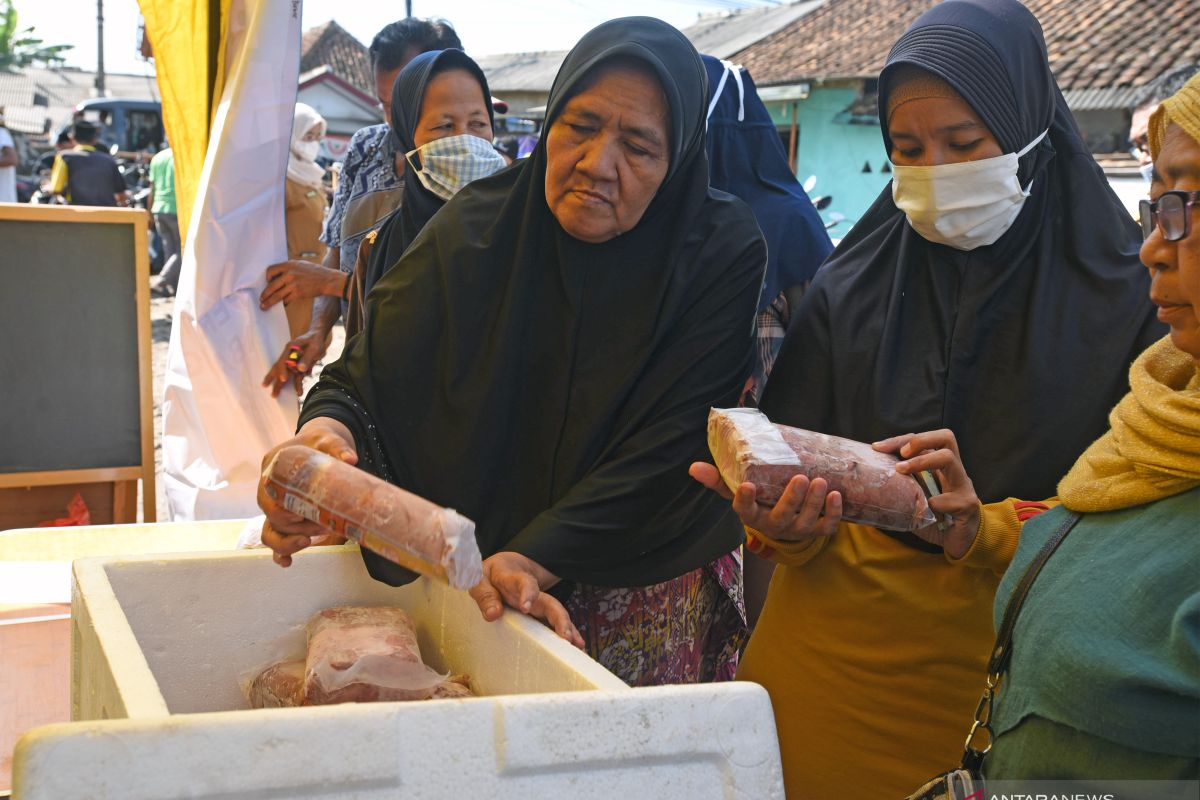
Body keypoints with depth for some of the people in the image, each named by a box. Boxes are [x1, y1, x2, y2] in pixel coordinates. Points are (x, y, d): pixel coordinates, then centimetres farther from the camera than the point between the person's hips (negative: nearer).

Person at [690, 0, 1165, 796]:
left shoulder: (1125, 293, -6)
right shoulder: (845, 290, 2)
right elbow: (785, 458, 2)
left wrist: (986, 529, -24)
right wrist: (783, 526, -20)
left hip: (1011, 666, -1)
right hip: (833, 662, 2)